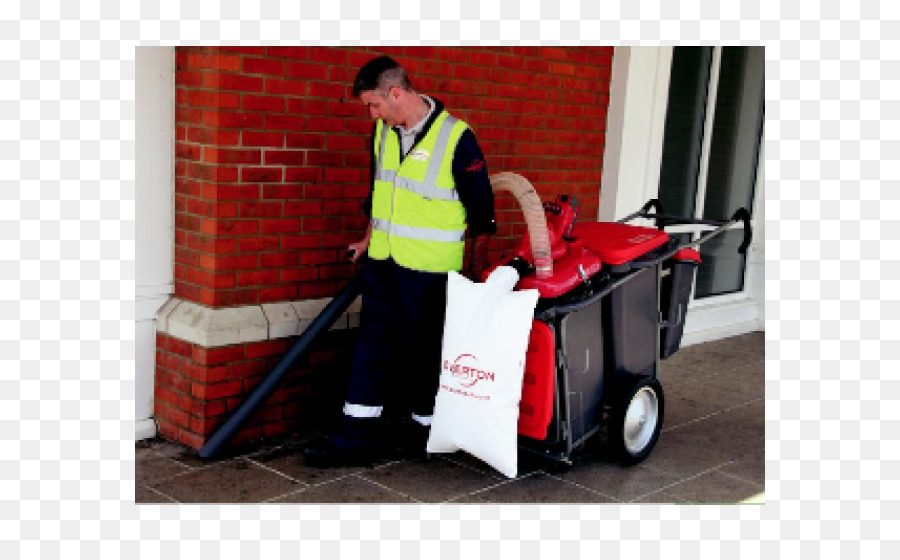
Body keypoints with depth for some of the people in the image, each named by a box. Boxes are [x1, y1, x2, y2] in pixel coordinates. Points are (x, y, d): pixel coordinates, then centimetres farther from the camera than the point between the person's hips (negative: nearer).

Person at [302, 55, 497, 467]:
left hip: (429, 267, -6)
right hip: (382, 260, 6)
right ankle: (356, 436, 13)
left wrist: (477, 271, -4)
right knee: (372, 342, 7)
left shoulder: (455, 137, -14)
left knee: (423, 349, 5)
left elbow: (481, 210, -8)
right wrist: (369, 238, 24)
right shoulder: (382, 131, 6)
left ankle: (421, 426, 24)